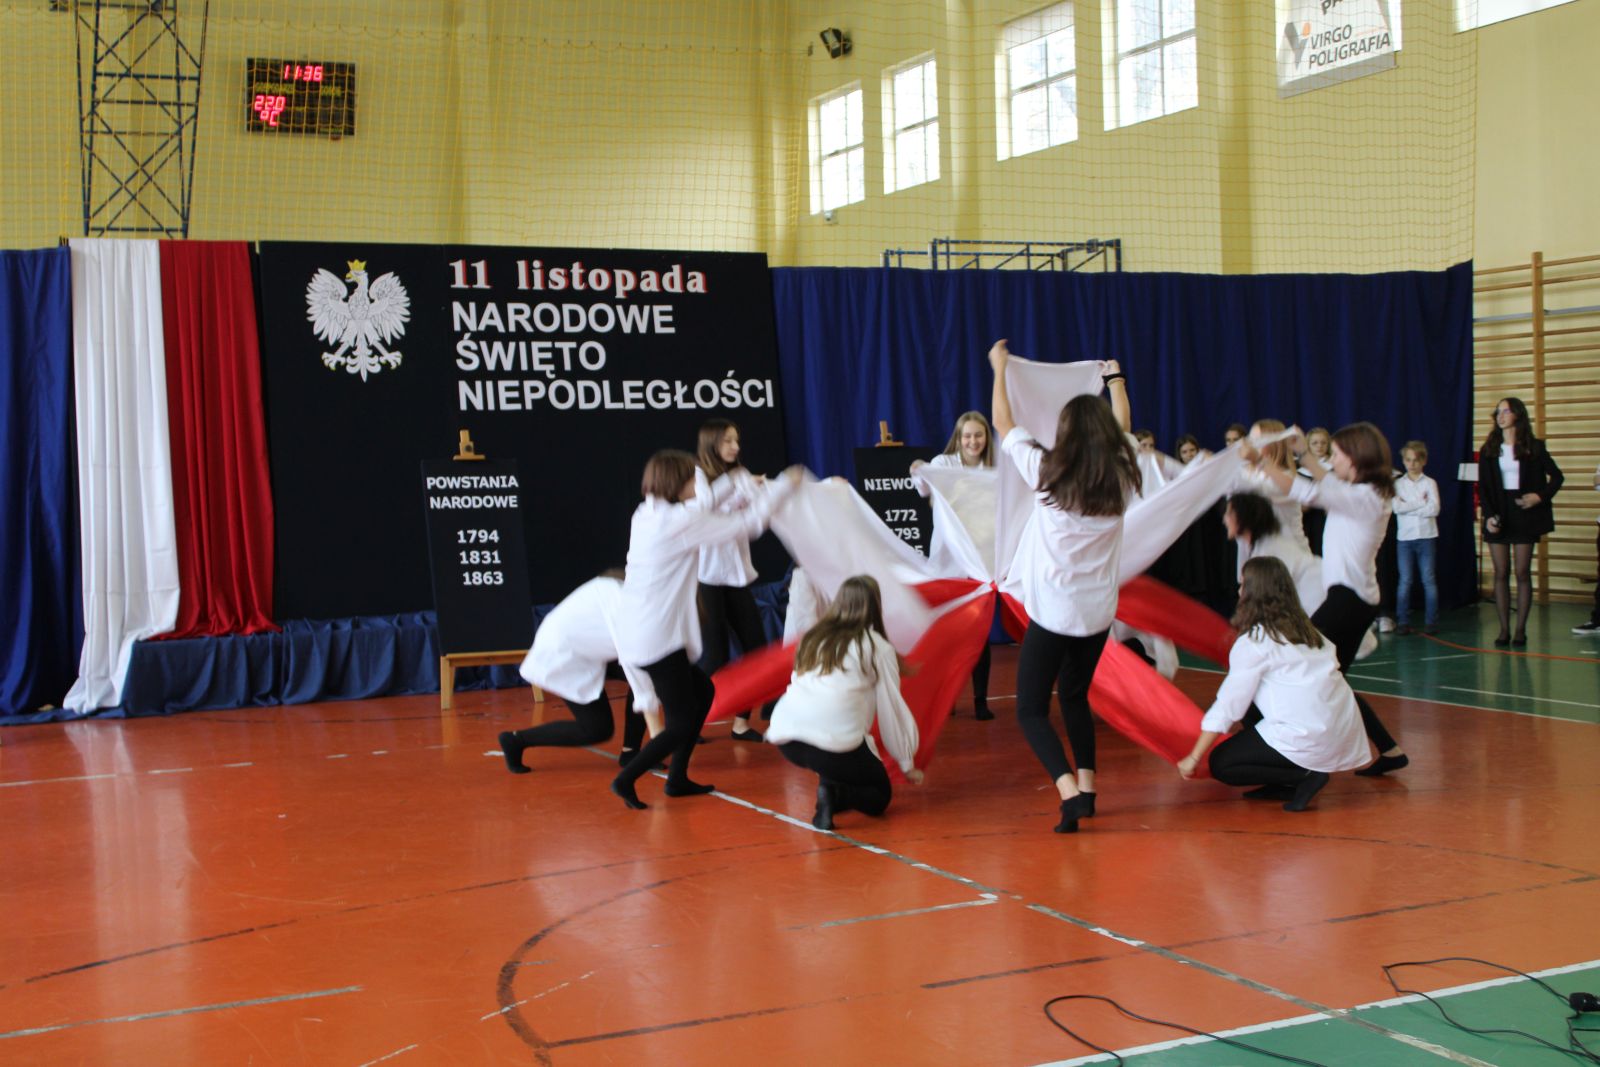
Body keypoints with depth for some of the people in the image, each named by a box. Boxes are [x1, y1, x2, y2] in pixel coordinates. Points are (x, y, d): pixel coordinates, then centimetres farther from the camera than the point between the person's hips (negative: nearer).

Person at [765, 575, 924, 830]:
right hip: (836, 742, -5)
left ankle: (828, 784, 10)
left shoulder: (812, 638, 22)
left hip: (784, 741, 5)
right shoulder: (877, 646, 10)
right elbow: (892, 708, 12)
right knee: (880, 794, 18)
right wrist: (907, 765, 24)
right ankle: (835, 795, -12)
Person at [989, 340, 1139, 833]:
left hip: (1053, 612, -5)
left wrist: (1000, 368, 19)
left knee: (1031, 710, 0)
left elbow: (1003, 423, 4)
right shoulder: (1121, 479, 0)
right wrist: (1115, 380, 38)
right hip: (1099, 611, 5)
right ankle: (1086, 784, 19)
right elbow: (1120, 429, 21)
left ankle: (1070, 792, -18)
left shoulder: (1048, 474, -10)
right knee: (1075, 696, 25)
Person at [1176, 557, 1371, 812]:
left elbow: (1227, 707, -6)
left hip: (1310, 740, -8)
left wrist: (1194, 758, 1)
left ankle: (1304, 777, -5)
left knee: (1221, 765, 5)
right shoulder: (1304, 628, 13)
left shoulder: (1253, 642, -7)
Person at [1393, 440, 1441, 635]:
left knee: (1429, 580, 2)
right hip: (1405, 537, 1)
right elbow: (1396, 507, -10)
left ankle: (1431, 622, 6)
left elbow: (1434, 509, -10)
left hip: (1426, 537, -1)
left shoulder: (1429, 483, 3)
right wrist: (1421, 503, -12)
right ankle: (1403, 622, 7)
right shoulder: (1398, 484, 6)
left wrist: (1408, 506, -10)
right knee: (1405, 581, 3)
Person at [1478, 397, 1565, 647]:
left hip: (1524, 513, -2)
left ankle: (1520, 630, 3)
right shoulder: (1489, 450, 6)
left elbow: (1556, 476, 7)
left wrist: (1541, 496, -10)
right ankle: (1504, 630, 3)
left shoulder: (1534, 447, 1)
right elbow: (1482, 487, 3)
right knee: (1501, 573, 0)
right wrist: (1488, 515, -10)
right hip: (1498, 516, 2)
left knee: (1523, 573, -1)